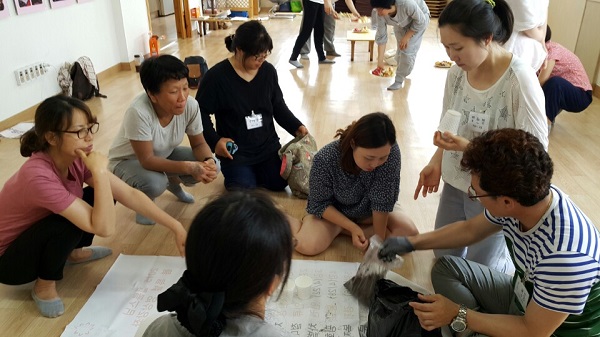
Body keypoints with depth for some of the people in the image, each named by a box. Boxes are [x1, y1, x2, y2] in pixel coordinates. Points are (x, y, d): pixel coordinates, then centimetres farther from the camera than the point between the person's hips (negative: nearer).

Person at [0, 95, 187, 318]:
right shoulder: (39, 176, -38)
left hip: (41, 237, 7)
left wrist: (175, 226, -17)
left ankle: (71, 252, 14)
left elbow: (129, 194, -14)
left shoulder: (76, 159, -16)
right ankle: (44, 286, -6)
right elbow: (104, 228, -39)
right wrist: (100, 172, -39)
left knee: (103, 194, -7)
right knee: (71, 221, -34)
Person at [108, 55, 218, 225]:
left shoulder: (190, 105, -25)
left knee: (209, 165, -16)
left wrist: (209, 161, -33)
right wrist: (189, 167, -43)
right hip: (127, 161, -4)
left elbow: (199, 143, -11)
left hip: (164, 155, 5)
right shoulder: (138, 112, -38)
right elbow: (147, 160, -33)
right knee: (154, 183, -36)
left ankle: (173, 182, 17)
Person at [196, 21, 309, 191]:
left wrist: (296, 127, -7)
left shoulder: (268, 71, -4)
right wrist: (214, 140, -20)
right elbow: (200, 113, -9)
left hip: (268, 145, 4)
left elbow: (278, 107, 7)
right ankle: (236, 170, 23)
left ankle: (255, 170, 29)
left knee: (279, 183, -2)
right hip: (235, 151, -3)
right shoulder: (216, 76, -16)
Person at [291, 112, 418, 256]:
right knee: (308, 246, -28)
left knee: (410, 232, -16)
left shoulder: (391, 152, -32)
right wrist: (353, 227, -28)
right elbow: (320, 204, -20)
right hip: (331, 211, -3)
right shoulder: (325, 159, -33)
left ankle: (340, 229, -7)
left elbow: (382, 200, -24)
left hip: (368, 211, 4)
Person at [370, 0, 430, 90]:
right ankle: (403, 71, 36)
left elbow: (420, 21, -27)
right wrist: (380, 61, -25)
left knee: (408, 50, -12)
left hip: (418, 18, -4)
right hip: (401, 23, 4)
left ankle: (399, 80, 0)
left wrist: (406, 37, -23)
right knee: (400, 49, 10)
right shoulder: (381, 15, -31)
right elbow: (381, 37, -24)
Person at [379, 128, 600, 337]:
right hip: (522, 297, 7)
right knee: (446, 268, 7)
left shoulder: (565, 255, -38)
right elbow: (470, 230, 4)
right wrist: (410, 243, 7)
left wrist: (458, 316, -19)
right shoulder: (526, 196, -16)